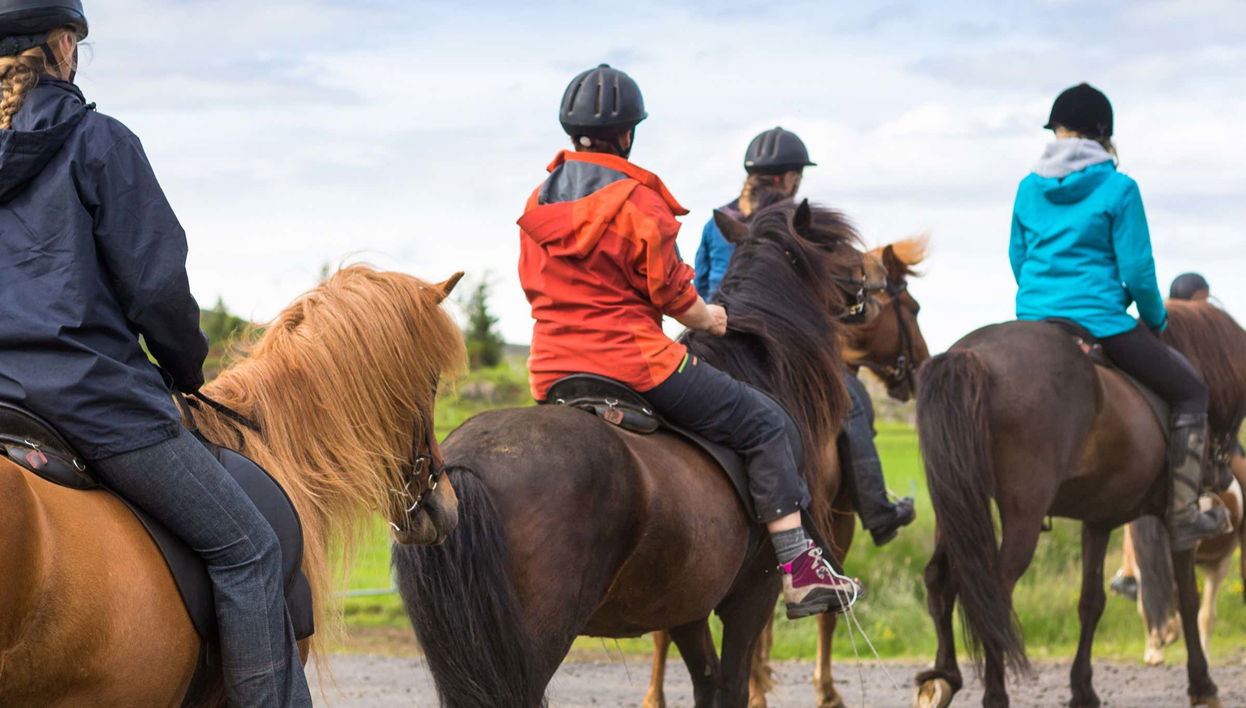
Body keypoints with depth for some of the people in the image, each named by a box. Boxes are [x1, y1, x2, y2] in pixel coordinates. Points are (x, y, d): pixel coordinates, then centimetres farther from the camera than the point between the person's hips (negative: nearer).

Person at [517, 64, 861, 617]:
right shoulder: (637, 200, -11)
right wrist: (706, 318, 14)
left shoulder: (539, 200, 10)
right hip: (634, 361, -7)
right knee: (767, 426, 4)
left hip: (551, 377, 7)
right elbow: (670, 290, -6)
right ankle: (799, 569, -3)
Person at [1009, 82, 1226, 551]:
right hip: (1099, 318, -5)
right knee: (1189, 392, 12)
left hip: (1033, 320, 5)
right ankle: (1183, 516, 7)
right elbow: (1137, 270, -11)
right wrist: (1155, 318, 7)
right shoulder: (1118, 189, -11)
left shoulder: (1029, 188, 5)